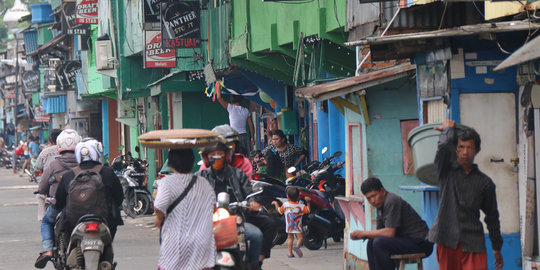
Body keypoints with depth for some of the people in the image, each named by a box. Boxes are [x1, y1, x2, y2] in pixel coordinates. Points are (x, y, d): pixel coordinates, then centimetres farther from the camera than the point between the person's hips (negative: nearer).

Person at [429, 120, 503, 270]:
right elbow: (444, 145, -15)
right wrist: (448, 130, 5)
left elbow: (492, 217, 16)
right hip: (447, 240, 0)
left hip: (473, 242, 0)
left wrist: (497, 248, 19)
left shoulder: (485, 183, 8)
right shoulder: (447, 171, 6)